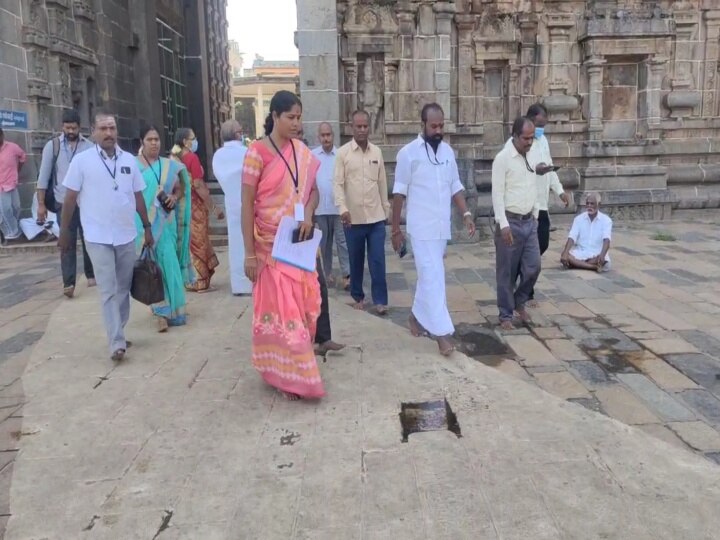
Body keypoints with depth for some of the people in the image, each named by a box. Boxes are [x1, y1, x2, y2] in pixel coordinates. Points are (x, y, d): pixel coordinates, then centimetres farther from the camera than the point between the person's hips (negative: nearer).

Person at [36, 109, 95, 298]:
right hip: (64, 202, -1)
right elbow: (44, 176, 1)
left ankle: (91, 274, 27)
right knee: (67, 243, -1)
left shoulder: (89, 146, 3)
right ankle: (68, 283, -2)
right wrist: (41, 204, -3)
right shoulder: (52, 145, 1)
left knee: (89, 240, 11)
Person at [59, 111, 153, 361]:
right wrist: (64, 231, 0)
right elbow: (70, 199, -1)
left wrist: (147, 227, 11)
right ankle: (117, 343, -6)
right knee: (108, 291, -6)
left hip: (126, 236, 4)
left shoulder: (129, 160, 5)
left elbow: (138, 197, 11)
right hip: (98, 238, -4)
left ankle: (118, 334, 25)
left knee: (123, 289, 11)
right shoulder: (82, 160, -4)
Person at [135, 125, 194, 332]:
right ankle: (162, 310, 1)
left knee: (168, 263, 2)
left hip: (166, 222, 3)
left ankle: (167, 308, 16)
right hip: (144, 222, -3)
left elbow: (180, 188, 18)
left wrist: (175, 198, -3)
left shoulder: (170, 166, 9)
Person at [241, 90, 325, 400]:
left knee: (302, 304, 10)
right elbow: (247, 204, -10)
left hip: (299, 242, 6)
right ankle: (288, 376, 11)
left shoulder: (302, 151, 5)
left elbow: (313, 190, 15)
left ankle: (293, 369, 26)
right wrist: (249, 253, -13)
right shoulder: (257, 152, -11)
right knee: (280, 308, 0)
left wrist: (308, 214, -8)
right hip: (271, 245, -5)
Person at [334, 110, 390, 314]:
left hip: (376, 217, 2)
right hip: (353, 217, -2)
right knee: (356, 261, 10)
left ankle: (380, 300, 5)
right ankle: (358, 296, 24)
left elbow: (382, 182, 12)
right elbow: (338, 183, -7)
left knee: (378, 260, 0)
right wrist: (343, 208, -20)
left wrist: (386, 208, 13)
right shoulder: (343, 152, -3)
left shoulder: (377, 152, 7)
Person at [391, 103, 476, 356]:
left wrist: (466, 214, 0)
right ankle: (442, 331, -5)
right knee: (433, 277, -8)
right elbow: (399, 194, -6)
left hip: (443, 226, 6)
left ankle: (417, 315, 33)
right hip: (422, 227, -5)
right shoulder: (408, 153, -8)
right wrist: (396, 230, -5)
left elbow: (455, 187, 14)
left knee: (429, 274, 15)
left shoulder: (447, 151, 8)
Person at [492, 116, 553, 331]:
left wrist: (535, 216, 17)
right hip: (511, 222, -6)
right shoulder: (503, 158, -12)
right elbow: (497, 194, -16)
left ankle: (520, 302, 30)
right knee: (507, 272, 3)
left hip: (530, 222, 7)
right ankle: (506, 314, 16)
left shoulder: (530, 158, 10)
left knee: (533, 267, 7)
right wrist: (503, 224, -21)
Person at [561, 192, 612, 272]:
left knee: (603, 261, -37)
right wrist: (565, 253, -26)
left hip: (597, 254, -2)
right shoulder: (579, 219, 4)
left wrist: (602, 255, -38)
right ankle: (594, 266, -31)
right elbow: (571, 238, -8)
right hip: (580, 252, 2)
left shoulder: (606, 220, -3)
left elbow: (606, 240, -18)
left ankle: (578, 263, -24)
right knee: (567, 257, -30)